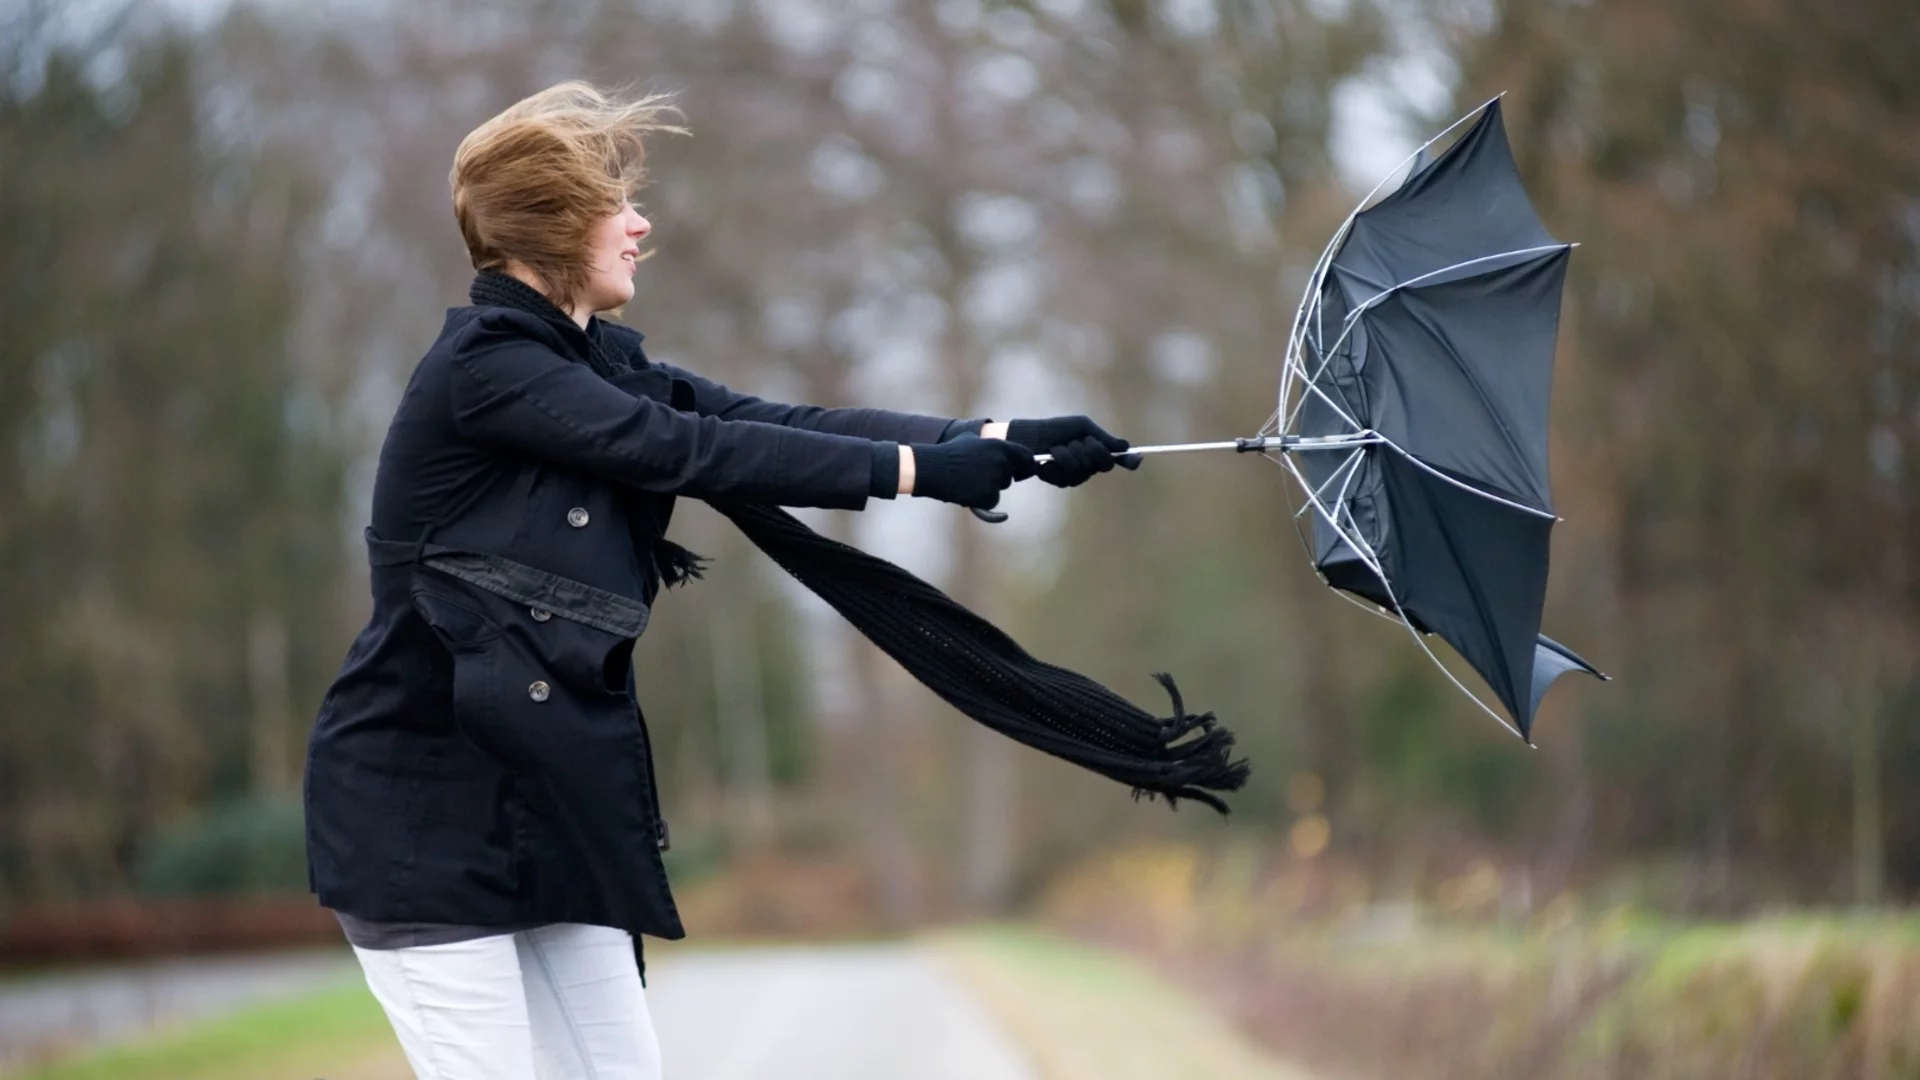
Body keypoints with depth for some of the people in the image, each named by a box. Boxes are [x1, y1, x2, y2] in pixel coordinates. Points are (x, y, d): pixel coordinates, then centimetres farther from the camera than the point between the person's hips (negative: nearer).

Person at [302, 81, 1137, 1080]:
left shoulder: (597, 366, 10)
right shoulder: (482, 368, -16)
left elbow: (777, 422, 2)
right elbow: (694, 453, -21)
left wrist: (997, 441, -8)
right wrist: (922, 469, -19)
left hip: (540, 796, 9)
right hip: (422, 803, -9)